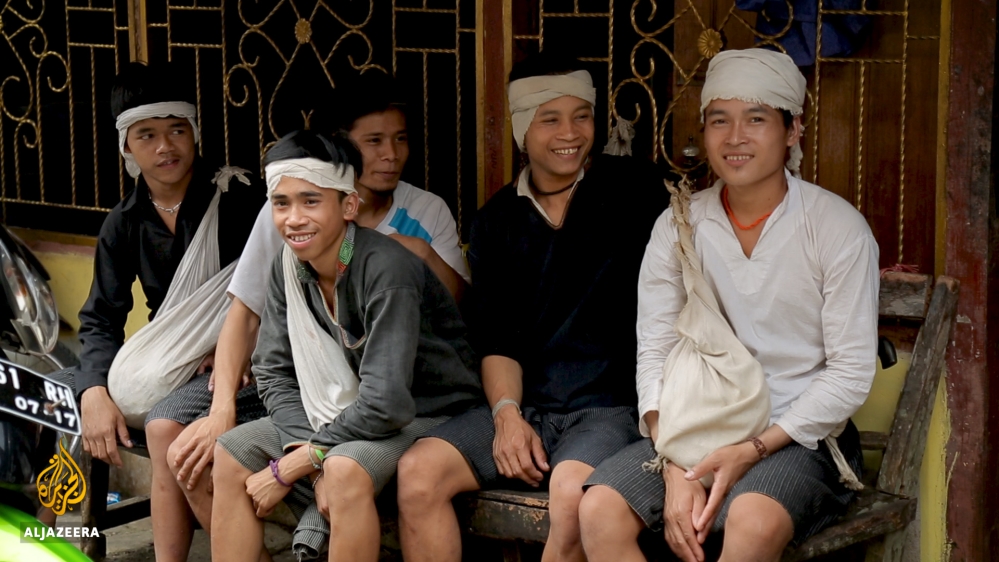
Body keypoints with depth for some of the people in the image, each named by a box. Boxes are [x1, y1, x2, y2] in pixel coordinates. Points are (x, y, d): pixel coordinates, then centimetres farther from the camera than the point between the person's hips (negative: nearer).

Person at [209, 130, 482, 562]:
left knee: (346, 471, -35)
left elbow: (386, 403, -31)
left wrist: (291, 467, -23)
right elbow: (273, 374, -3)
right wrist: (316, 458, -21)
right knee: (229, 455, -2)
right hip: (345, 419, 8)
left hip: (427, 414, -8)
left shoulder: (386, 270, -26)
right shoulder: (288, 267, -4)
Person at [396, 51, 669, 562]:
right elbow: (495, 340, 10)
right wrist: (507, 414, -8)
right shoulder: (496, 222, 14)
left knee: (572, 491, -34)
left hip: (611, 405, -4)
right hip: (524, 406, 4)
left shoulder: (632, 190, 4)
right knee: (418, 471, -18)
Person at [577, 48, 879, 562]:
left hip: (800, 435, -3)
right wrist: (677, 471, -14)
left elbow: (851, 373, -6)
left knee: (753, 520, -35)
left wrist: (752, 451, -16)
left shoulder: (837, 227, -5)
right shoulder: (678, 227, 5)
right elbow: (654, 356, 1)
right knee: (599, 511, -23)